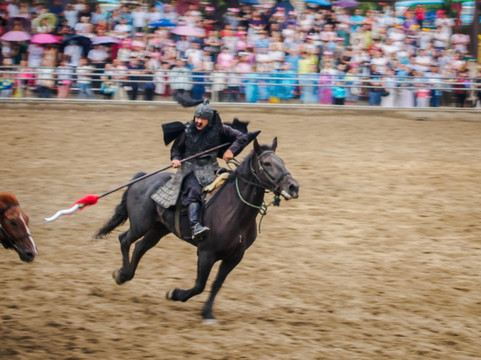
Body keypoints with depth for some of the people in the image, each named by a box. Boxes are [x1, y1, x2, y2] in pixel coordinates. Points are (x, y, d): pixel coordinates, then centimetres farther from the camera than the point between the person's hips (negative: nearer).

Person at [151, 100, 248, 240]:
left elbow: (242, 137, 4)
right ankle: (195, 227, -47)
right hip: (190, 169, -4)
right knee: (193, 191, -29)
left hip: (210, 169, 4)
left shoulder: (219, 130, 1)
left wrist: (231, 150, -11)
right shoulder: (188, 130, 2)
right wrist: (176, 159, -8)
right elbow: (176, 148, 14)